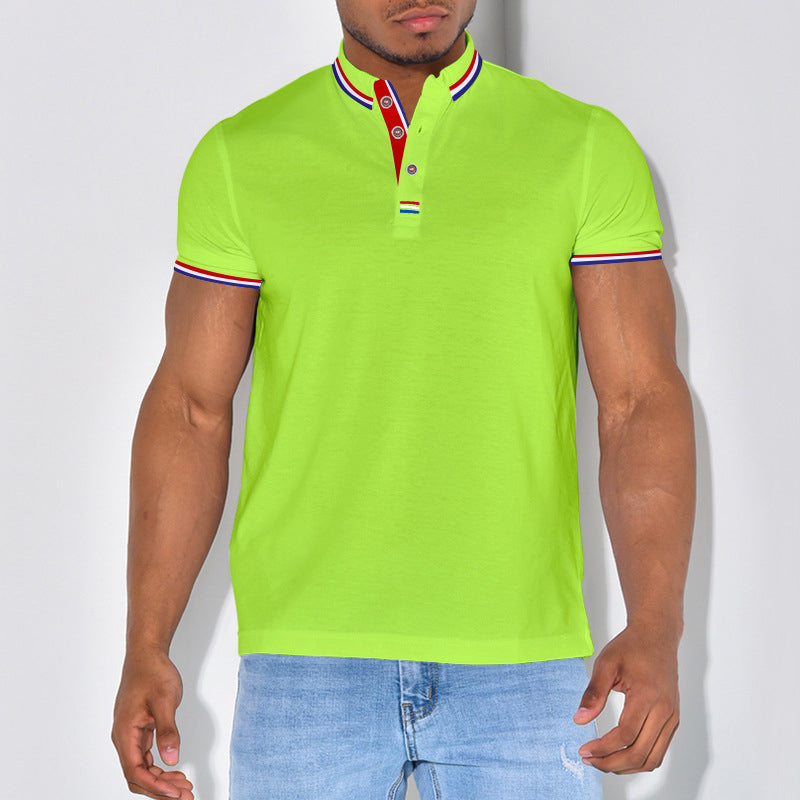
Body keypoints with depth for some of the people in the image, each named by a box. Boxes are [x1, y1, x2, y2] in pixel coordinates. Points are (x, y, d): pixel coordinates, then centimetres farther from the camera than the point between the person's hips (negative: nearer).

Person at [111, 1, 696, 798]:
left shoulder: (587, 149, 1)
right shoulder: (240, 159, 4)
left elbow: (641, 403, -4)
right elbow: (191, 410, 4)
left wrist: (655, 633, -18)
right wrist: (144, 651, -4)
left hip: (521, 669, 0)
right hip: (309, 664, 1)